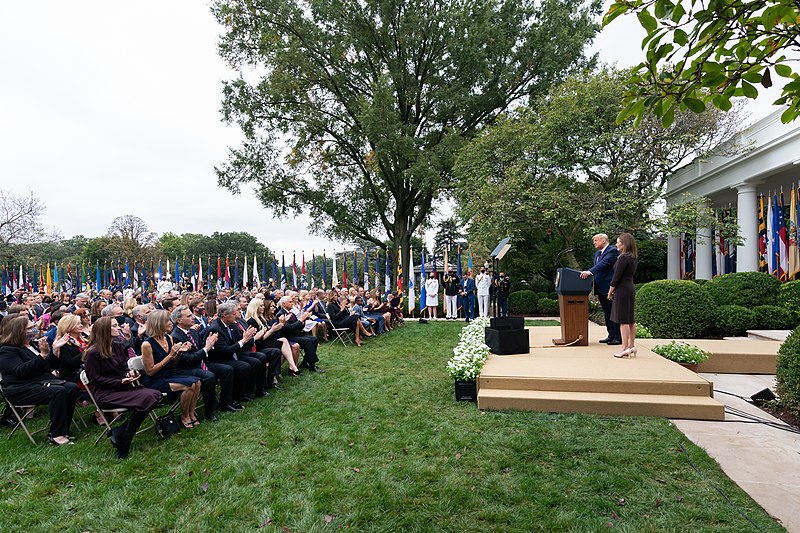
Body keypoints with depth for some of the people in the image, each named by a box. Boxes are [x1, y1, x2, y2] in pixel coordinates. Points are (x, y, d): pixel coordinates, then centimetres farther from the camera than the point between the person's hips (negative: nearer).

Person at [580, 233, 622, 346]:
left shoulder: (613, 250, -10)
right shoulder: (597, 253, 19)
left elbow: (604, 263, -24)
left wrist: (590, 272, -35)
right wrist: (588, 273, 1)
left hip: (609, 287, -9)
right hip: (601, 288, 9)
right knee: (606, 313, 14)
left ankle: (618, 337, 1)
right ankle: (611, 335, 22)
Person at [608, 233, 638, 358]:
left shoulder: (623, 258, -17)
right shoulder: (633, 258, 12)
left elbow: (617, 277, -17)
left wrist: (610, 291, -5)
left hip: (622, 290, -9)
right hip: (631, 288, 9)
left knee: (623, 320, -5)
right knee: (631, 319, 13)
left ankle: (625, 348, -3)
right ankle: (632, 346, 19)